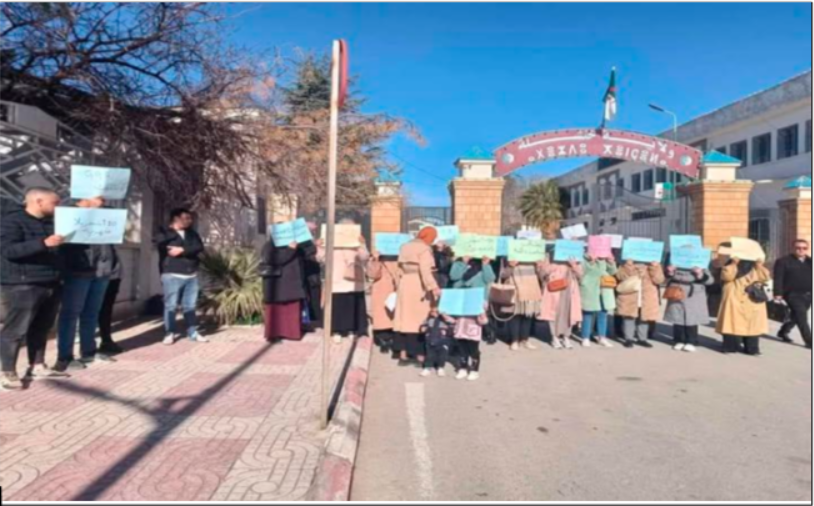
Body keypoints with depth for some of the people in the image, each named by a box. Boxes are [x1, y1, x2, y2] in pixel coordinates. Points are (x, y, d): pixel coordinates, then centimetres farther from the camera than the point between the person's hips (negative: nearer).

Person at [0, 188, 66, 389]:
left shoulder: (51, 221, 14)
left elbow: (60, 248, 27)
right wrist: (43, 243, -29)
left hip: (51, 284, 7)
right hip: (22, 286, -7)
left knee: (41, 328, 12)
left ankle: (37, 366, 22)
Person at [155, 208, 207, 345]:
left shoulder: (192, 233, 14)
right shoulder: (164, 233, 0)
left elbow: (199, 247, -2)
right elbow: (161, 245, -18)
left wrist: (182, 250, -15)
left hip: (191, 276, 4)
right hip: (172, 275, -4)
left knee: (190, 306, 9)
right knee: (170, 306, -1)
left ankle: (193, 333, 17)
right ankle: (169, 333, 11)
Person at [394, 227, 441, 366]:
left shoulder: (405, 247, 13)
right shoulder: (424, 249, -12)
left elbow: (401, 267, 14)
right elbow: (425, 270, -24)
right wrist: (433, 287, -28)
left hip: (405, 285, 8)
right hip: (419, 287, -7)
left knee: (405, 318, 8)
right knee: (420, 320, -2)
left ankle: (403, 355, 11)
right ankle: (420, 355, 0)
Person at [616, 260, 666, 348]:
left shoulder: (653, 265, 4)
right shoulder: (629, 263, 2)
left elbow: (659, 280, -7)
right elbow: (620, 276, -11)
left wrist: (655, 268, -19)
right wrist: (628, 266, -22)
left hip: (647, 299, 2)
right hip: (629, 297, -2)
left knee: (645, 319, 11)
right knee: (629, 317, -1)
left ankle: (642, 339, 24)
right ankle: (628, 339, 8)